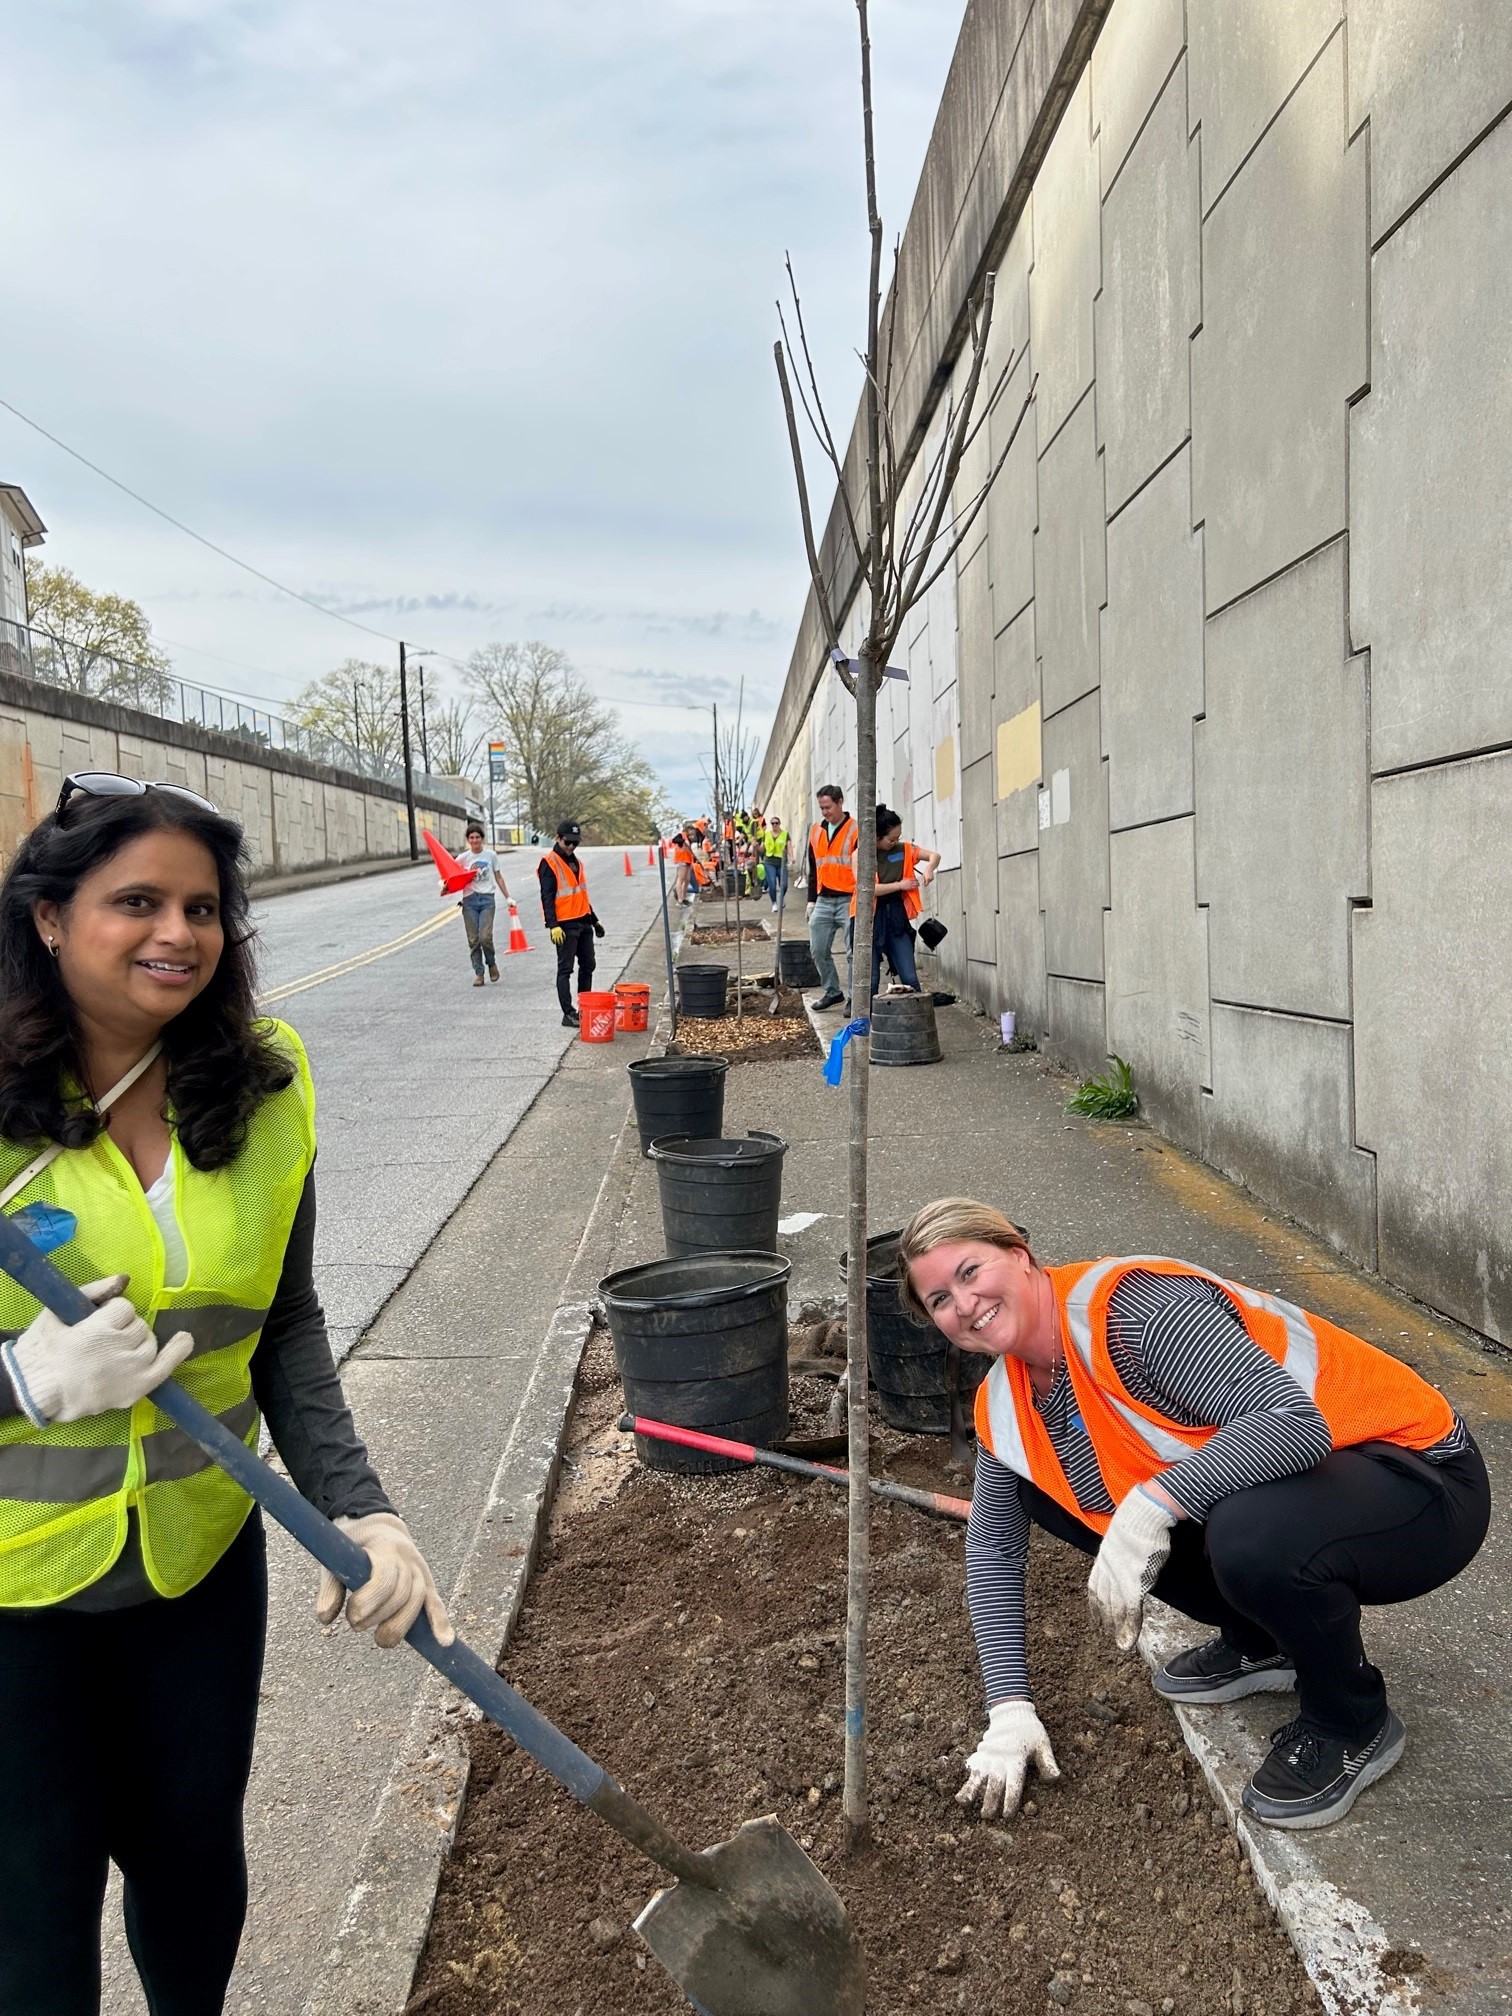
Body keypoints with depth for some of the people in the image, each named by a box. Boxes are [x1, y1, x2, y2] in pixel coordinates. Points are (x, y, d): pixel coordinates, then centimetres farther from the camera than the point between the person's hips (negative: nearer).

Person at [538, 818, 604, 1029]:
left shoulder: (576, 862, 16)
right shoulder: (549, 864, -9)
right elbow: (547, 897, -15)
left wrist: (594, 920, 26)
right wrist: (553, 925, -23)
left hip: (584, 923, 8)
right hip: (565, 925, -8)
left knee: (587, 966, 12)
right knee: (565, 970, -4)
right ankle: (568, 1014, -3)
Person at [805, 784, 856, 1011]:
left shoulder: (856, 830, -5)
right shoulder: (816, 830, 13)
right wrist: (811, 900, 16)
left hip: (849, 900, -6)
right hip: (823, 901, 6)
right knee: (818, 949, 7)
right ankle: (832, 992, 20)